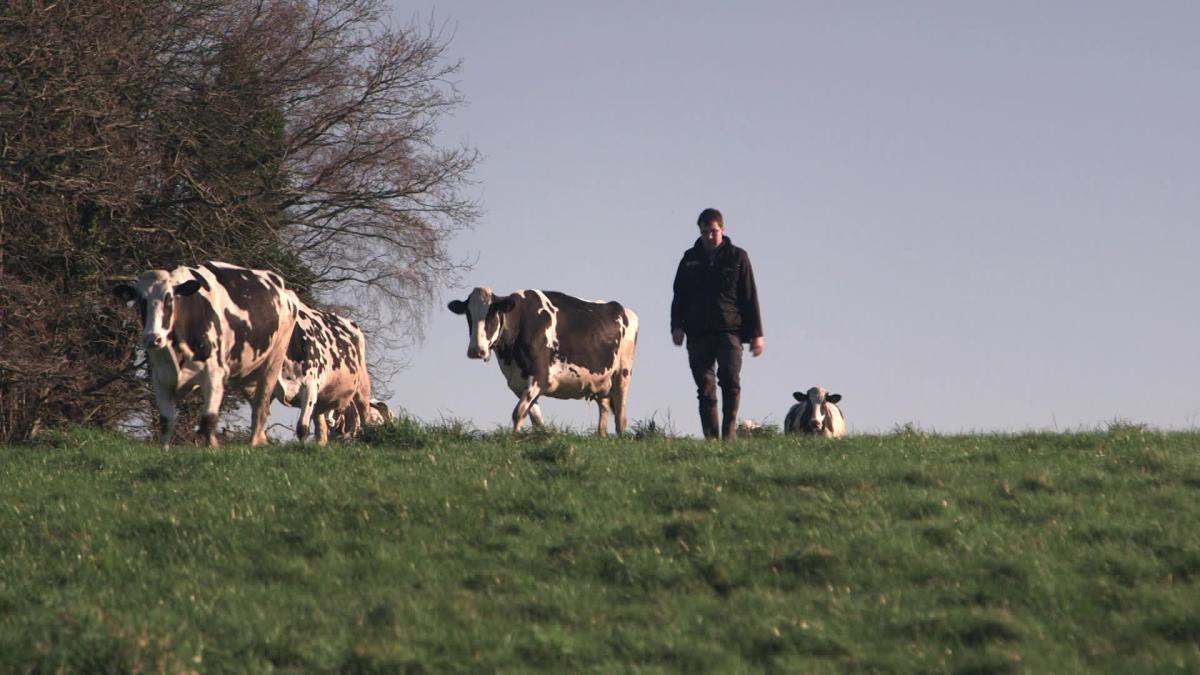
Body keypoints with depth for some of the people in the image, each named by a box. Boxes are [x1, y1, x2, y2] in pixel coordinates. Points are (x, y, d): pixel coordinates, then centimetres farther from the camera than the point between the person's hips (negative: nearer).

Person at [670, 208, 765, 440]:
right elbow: (679, 296, 14)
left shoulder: (737, 258, 7)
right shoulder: (690, 259, 13)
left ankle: (729, 432, -12)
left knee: (730, 380, -18)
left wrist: (756, 333, 1)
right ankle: (711, 438, 2)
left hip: (729, 331, -3)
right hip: (698, 333, 3)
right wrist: (677, 326, -1)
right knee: (705, 387, 0)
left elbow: (750, 297, 6)